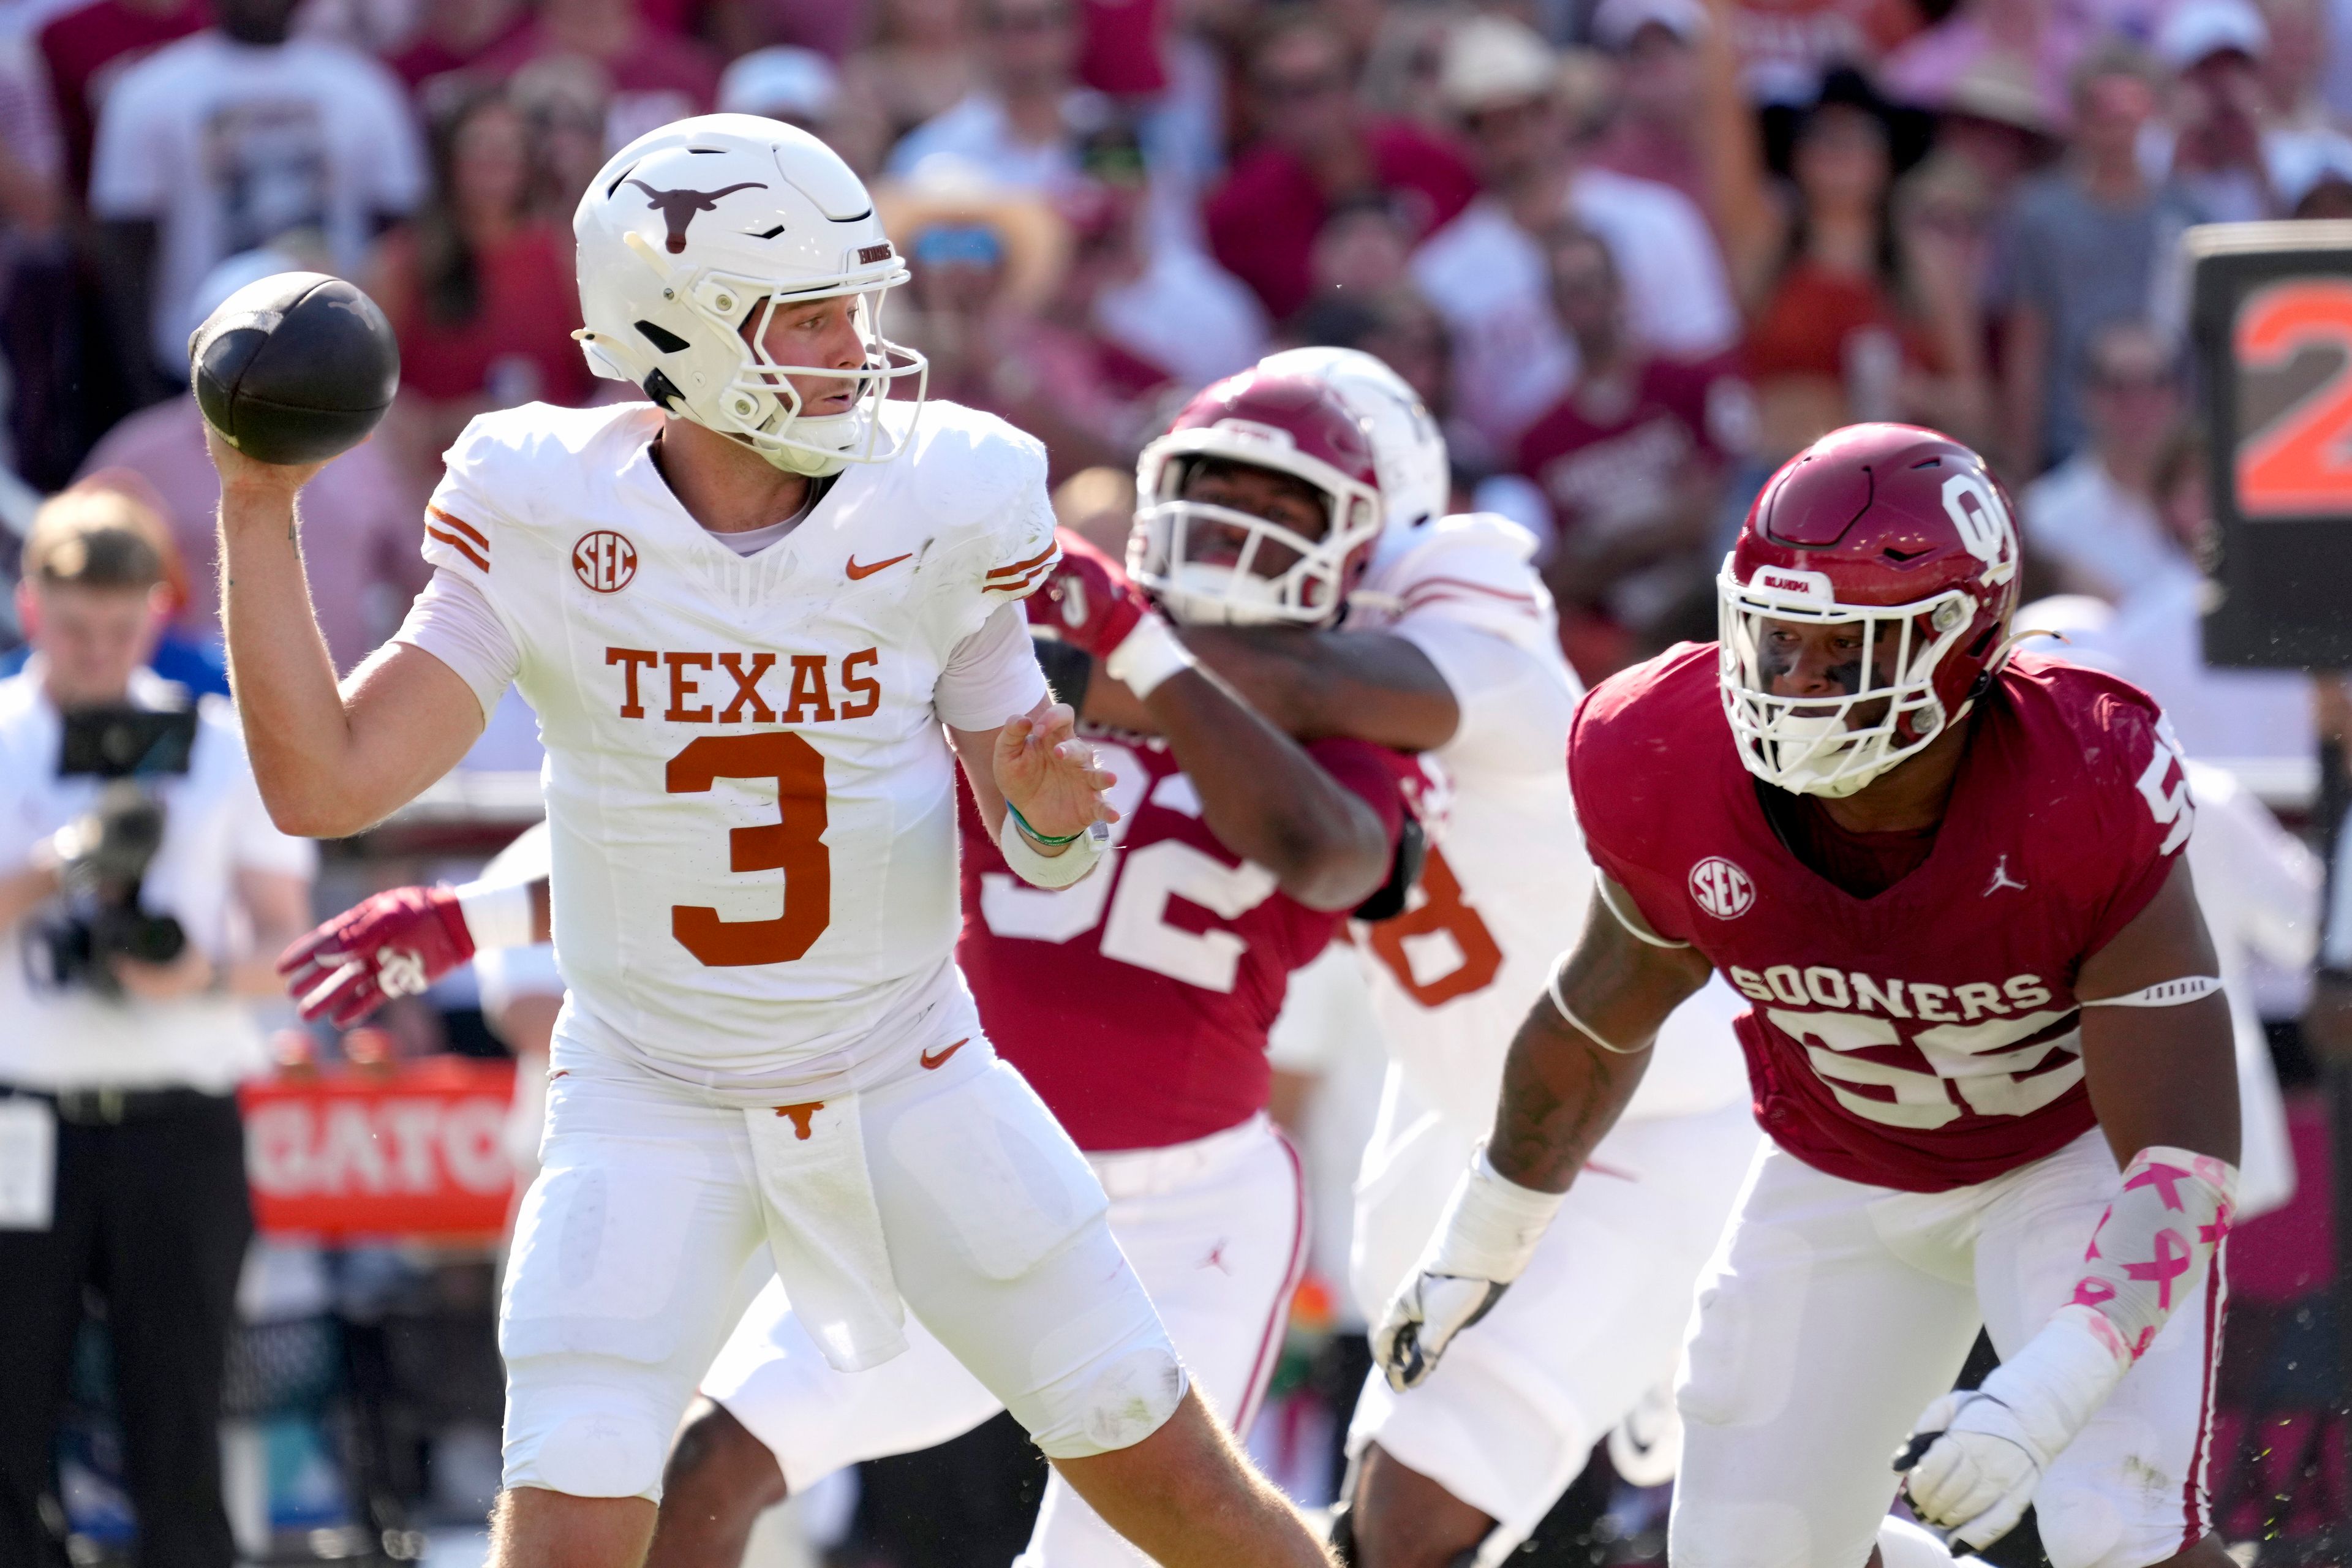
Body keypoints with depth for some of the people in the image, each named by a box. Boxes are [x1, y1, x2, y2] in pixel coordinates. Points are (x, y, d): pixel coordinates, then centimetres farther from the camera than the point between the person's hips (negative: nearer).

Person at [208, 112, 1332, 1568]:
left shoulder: (940, 504, -11)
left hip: (912, 1080, 2)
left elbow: (1045, 853, -1)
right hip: (655, 1106, -1)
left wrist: (1049, 804, -25)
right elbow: (325, 782, -19)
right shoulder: (546, 519, -14)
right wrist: (260, 512, -24)